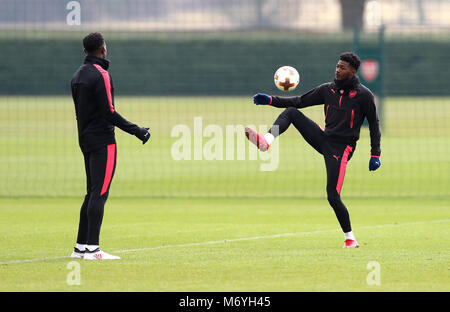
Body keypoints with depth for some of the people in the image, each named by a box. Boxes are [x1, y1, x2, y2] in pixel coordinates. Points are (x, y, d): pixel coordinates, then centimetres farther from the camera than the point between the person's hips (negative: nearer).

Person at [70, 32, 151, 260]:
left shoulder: (78, 75, 14)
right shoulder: (100, 75, -14)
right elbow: (109, 113, -18)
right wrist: (136, 131, -13)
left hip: (85, 139, 9)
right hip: (103, 141, -9)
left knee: (92, 193, 14)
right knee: (100, 193, -9)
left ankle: (81, 247, 14)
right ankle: (92, 248, -14)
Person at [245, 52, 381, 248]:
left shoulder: (363, 95, -6)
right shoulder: (328, 90, 8)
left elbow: (374, 124, -2)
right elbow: (300, 101, 9)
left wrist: (375, 155, -8)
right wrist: (271, 100, -1)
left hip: (341, 149, -6)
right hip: (324, 139, 6)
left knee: (333, 195, -14)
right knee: (291, 112, -5)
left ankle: (350, 238, -1)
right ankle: (265, 141, -27)